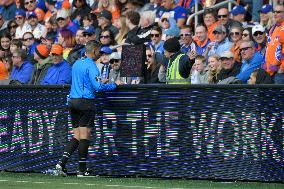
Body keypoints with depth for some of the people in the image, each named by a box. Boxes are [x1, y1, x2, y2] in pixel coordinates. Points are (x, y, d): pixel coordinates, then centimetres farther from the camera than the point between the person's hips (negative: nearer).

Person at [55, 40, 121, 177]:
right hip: (86, 102, -8)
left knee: (77, 136, 11)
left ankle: (62, 162, -3)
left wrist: (101, 83, 30)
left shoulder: (76, 64, 16)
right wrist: (114, 84, -4)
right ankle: (82, 170, -2)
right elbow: (98, 87, -17)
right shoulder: (91, 65, -10)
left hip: (72, 101, 8)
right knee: (85, 135, -3)